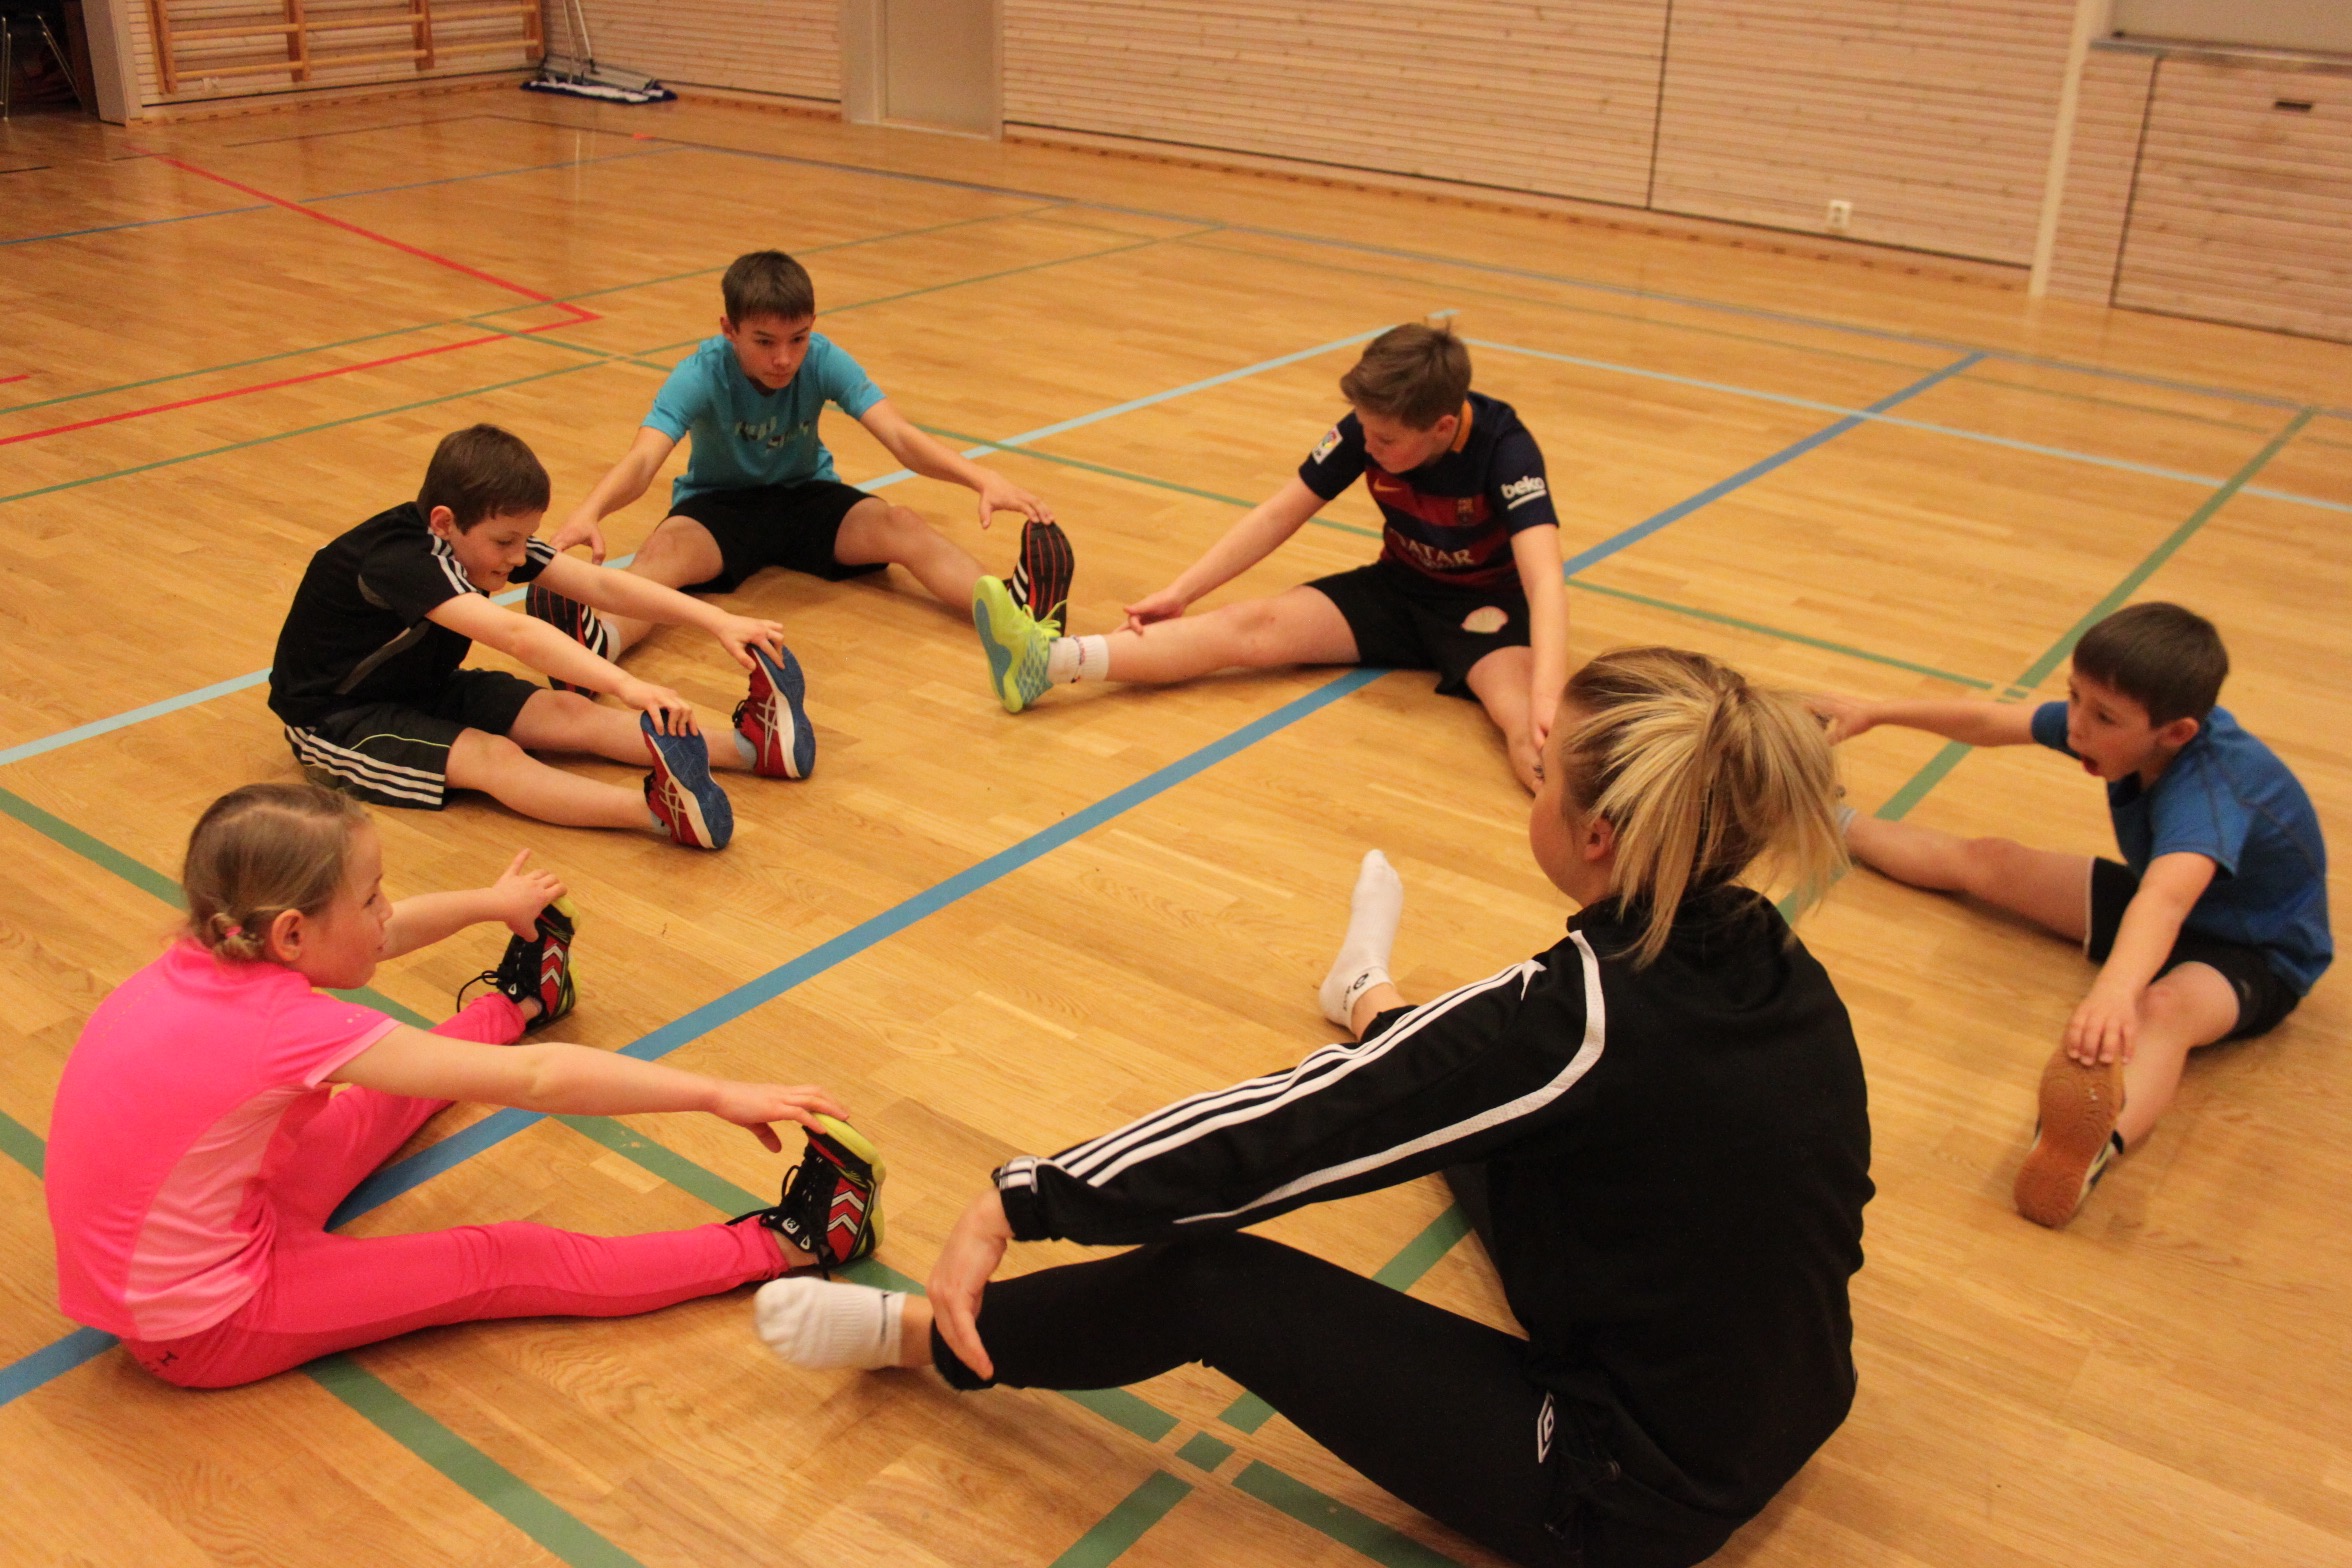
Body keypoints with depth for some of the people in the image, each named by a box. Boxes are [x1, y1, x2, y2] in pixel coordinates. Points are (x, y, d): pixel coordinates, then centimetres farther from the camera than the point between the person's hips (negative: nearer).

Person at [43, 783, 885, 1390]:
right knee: (501, 1264, -9)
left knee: (370, 1107, 25)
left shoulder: (208, 960, -8)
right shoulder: (288, 1028, -30)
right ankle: (781, 1246, -7)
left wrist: (491, 901, 30)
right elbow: (537, 1082, -30)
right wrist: (718, 1094, -26)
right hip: (207, 1327, -8)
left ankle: (515, 1003, 50)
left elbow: (375, 935, 13)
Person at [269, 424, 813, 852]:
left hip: (425, 687, 8)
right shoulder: (401, 560, -34)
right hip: (335, 718, -8)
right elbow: (514, 634, -48)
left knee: (569, 712, -13)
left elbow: (601, 585, -14)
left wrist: (718, 621, -22)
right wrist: (625, 685, -59)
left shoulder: (489, 535, -9)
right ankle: (660, 810, -55)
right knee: (493, 756, -32)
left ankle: (748, 746, -26)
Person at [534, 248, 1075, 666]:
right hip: (718, 506, -2)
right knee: (665, 550, -36)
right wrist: (589, 511, -61)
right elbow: (643, 458, -38)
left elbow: (898, 434, -29)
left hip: (806, 497, 2)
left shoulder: (824, 361, -19)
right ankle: (600, 644, -67)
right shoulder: (702, 374, -24)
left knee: (903, 526, -28)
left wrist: (981, 477, -47)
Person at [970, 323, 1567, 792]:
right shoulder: (1366, 431, -13)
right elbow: (1277, 516, -4)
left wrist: (1548, 700, -55)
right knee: (1252, 625, -17)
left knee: (1518, 705, -37)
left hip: (1488, 604, -3)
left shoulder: (1503, 449, -27)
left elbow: (1544, 580, -39)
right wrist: (1179, 593, -8)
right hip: (1400, 589, 3)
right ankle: (1048, 659, -32)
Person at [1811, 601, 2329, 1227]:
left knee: (2162, 1005, -43)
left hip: (2255, 956, -8)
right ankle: (1835, 823, 35)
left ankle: (2097, 1144, -73)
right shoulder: (2127, 722, -14)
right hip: (2153, 900, 8)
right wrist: (1876, 713, 10)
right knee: (1985, 860, 9)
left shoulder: (2207, 786, -37)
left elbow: (2167, 897, -57)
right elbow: (1991, 722, 2)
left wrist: (2116, 989, -74)